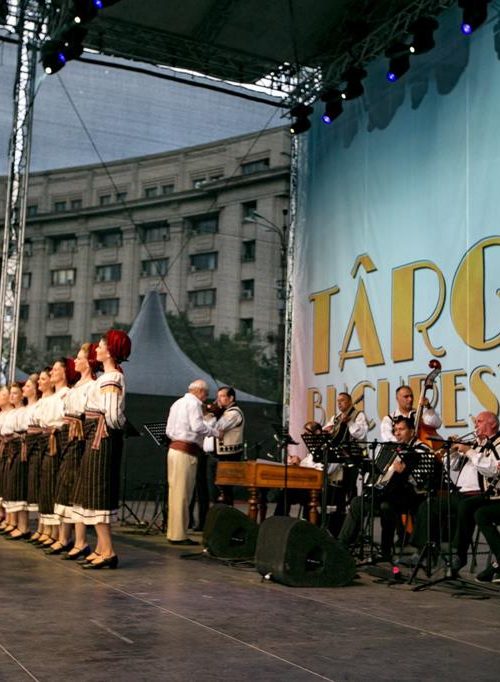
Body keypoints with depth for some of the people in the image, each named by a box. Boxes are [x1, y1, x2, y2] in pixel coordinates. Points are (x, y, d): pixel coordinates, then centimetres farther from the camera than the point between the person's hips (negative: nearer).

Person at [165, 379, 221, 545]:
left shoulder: (177, 403, 22)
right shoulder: (194, 403, -7)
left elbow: (169, 431, 20)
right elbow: (197, 426, -19)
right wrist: (216, 432, -7)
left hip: (174, 448, 9)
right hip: (186, 452, -9)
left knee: (175, 492, 12)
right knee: (182, 494, -6)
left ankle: (173, 532, 16)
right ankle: (179, 535, -3)